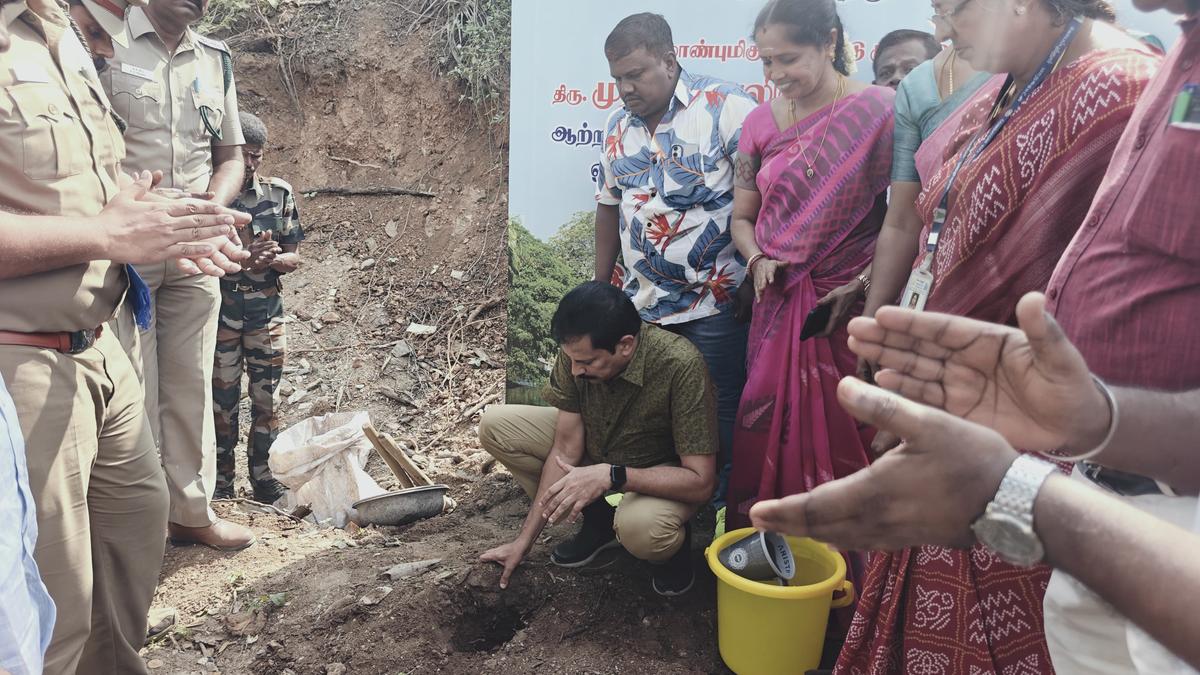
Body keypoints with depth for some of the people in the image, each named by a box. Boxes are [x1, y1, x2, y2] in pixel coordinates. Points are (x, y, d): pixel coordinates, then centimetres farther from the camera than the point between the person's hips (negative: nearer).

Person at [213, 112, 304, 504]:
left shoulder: (279, 193, 3)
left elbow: (294, 257, 5)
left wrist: (271, 260, -18)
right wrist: (243, 258, -21)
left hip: (267, 310, 2)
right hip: (220, 310, -2)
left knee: (267, 398, 7)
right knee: (223, 399, 7)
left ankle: (264, 479, 19)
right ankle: (221, 482, 19)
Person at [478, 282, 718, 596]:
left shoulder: (681, 366, -36)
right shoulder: (578, 351, -21)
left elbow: (700, 482, -32)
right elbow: (566, 450, -13)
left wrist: (611, 476, -43)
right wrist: (524, 541, -11)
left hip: (663, 470, -5)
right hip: (596, 447, 6)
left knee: (640, 528, -40)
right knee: (495, 425, -10)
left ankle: (673, 542, 1)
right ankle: (599, 522, 4)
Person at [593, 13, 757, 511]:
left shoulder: (725, 108, -9)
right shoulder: (619, 128, 12)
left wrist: (756, 277, -18)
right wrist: (600, 288, 19)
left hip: (715, 302, -6)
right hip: (642, 302, 6)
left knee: (719, 412, 2)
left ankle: (724, 517, 17)